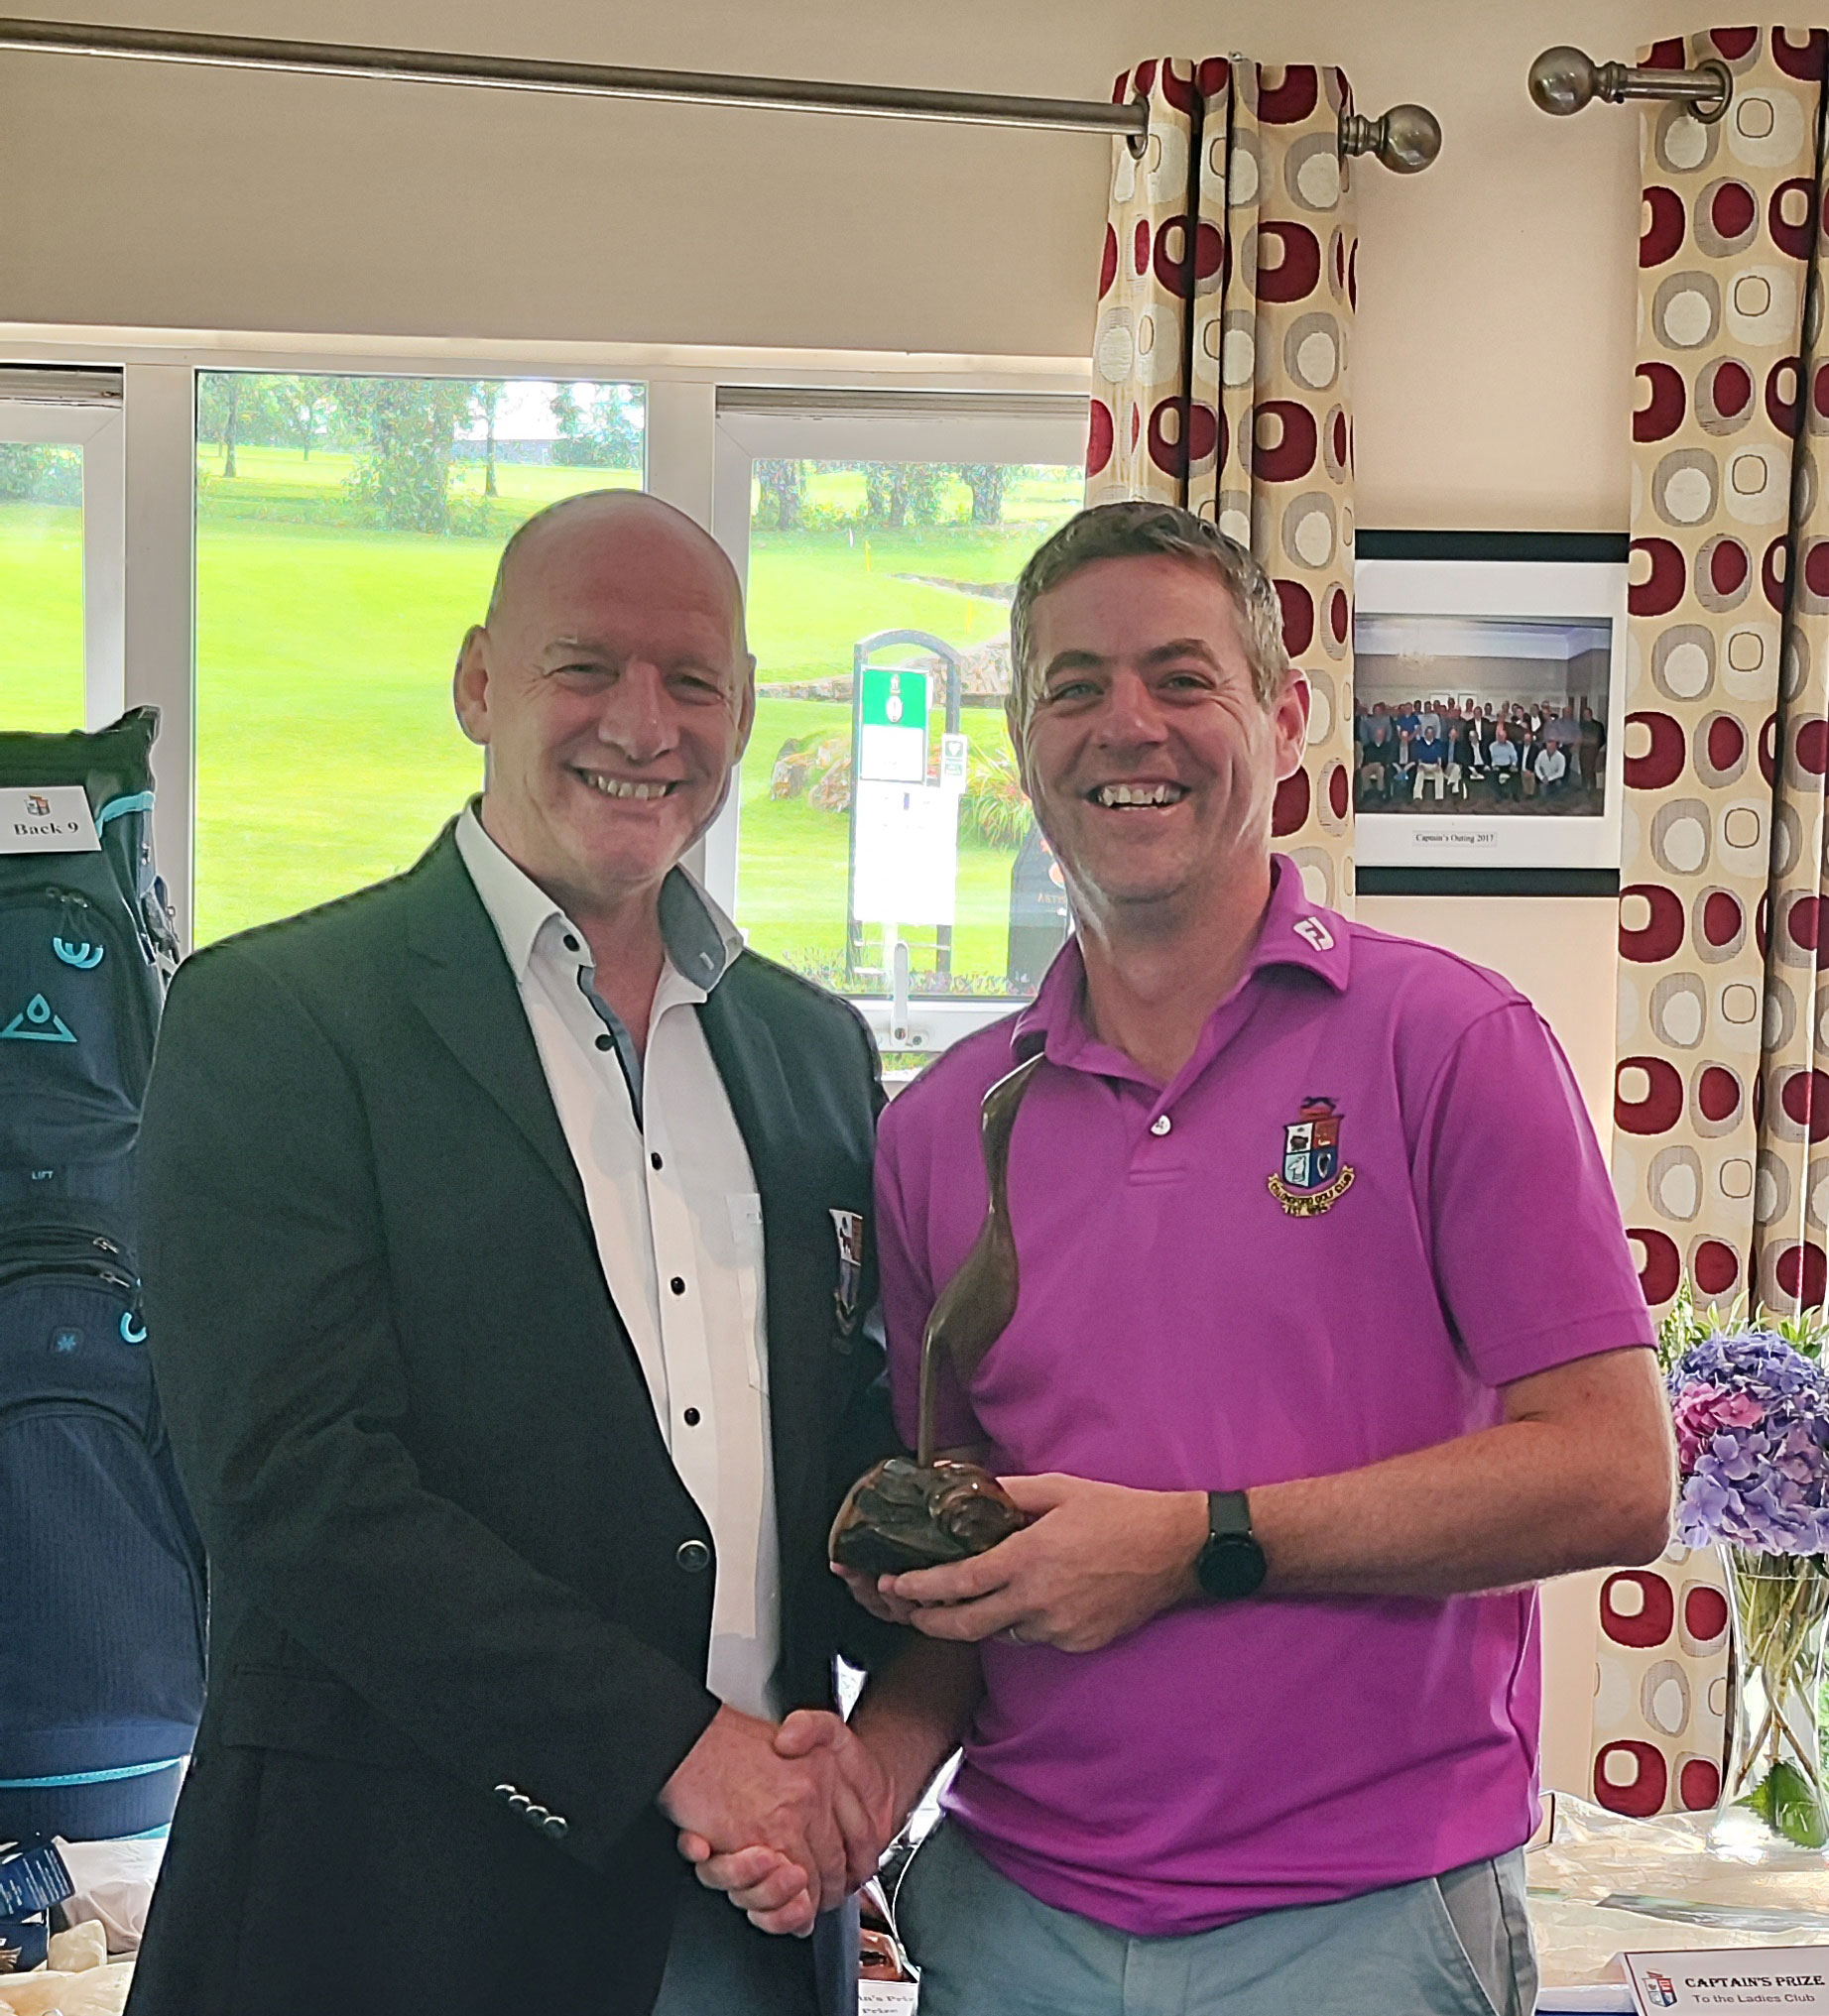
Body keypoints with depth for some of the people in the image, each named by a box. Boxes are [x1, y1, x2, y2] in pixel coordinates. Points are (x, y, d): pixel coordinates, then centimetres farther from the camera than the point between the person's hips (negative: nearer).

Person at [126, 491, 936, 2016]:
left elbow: (857, 1433, 14)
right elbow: (295, 1474, -14)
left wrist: (898, 1714, -6)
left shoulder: (816, 1046, 11)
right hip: (400, 1892, -5)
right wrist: (672, 1745, -17)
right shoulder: (269, 1018, -6)